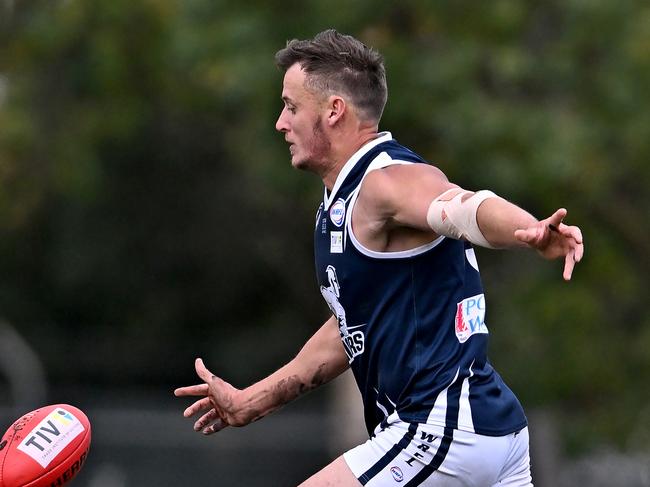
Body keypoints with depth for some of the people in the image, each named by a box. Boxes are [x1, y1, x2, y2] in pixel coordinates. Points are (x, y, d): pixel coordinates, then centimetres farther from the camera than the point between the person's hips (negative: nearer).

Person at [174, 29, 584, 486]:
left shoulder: (389, 179, -13)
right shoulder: (342, 202, 18)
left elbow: (472, 209, -34)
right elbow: (350, 330, 29)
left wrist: (534, 233, -56)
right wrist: (252, 401, 34)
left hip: (442, 430, -10)